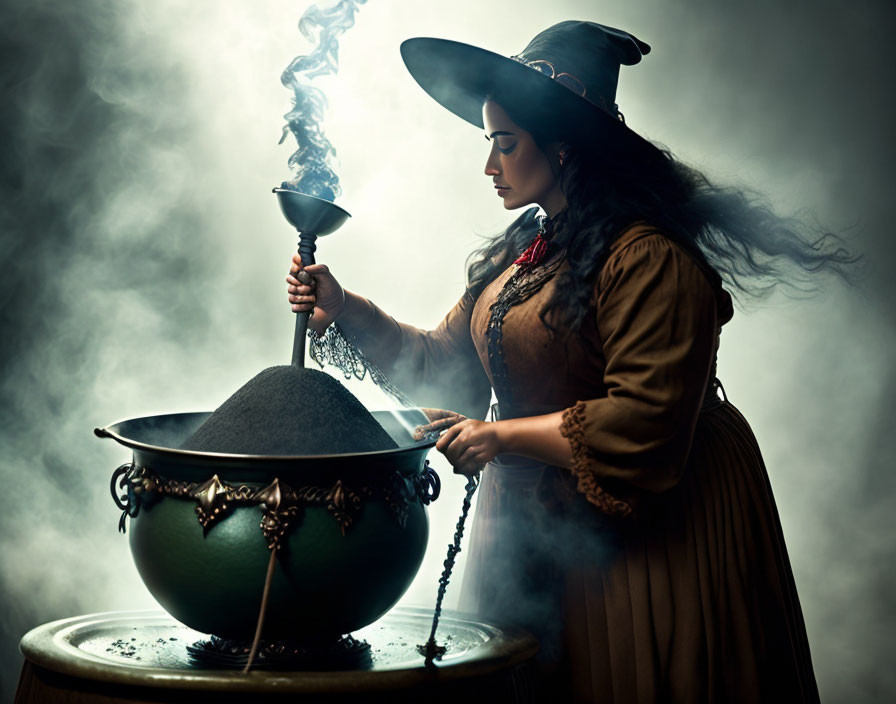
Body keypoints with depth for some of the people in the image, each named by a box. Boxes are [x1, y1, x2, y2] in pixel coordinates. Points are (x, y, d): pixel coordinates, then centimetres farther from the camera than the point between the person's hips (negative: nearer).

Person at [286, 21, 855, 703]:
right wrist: (345, 309, -3)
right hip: (535, 524, 8)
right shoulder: (520, 252, 9)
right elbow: (442, 361, 9)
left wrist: (501, 436, -20)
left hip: (646, 533, -8)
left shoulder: (650, 258, -21)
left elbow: (645, 422, -26)